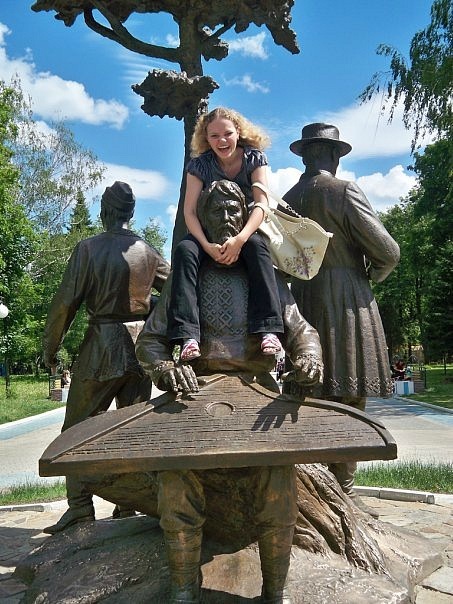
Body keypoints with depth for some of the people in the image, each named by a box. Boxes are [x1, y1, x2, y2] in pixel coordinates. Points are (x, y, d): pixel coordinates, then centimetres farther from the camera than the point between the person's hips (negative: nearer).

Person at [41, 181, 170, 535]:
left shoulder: (89, 249, -7)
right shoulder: (148, 252, 5)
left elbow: (66, 301, -9)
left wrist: (50, 347, 1)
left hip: (102, 346, -4)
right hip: (141, 347, 4)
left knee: (78, 428, 6)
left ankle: (81, 509, 3)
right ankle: (128, 508, 15)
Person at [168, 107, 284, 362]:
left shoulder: (255, 158, -6)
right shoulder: (200, 164, -6)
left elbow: (261, 204, -16)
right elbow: (190, 211, -13)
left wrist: (240, 239, -34)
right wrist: (207, 245, -32)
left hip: (247, 230, -1)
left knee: (257, 245, -36)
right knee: (184, 249, -31)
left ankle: (268, 330, -42)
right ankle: (188, 336, -40)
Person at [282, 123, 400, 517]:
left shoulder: (287, 200, 11)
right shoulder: (344, 191, -6)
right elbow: (388, 252, -6)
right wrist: (371, 276, 12)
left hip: (302, 299, 6)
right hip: (347, 301, -6)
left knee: (315, 395, 13)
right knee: (349, 398, 0)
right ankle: (342, 490, 5)